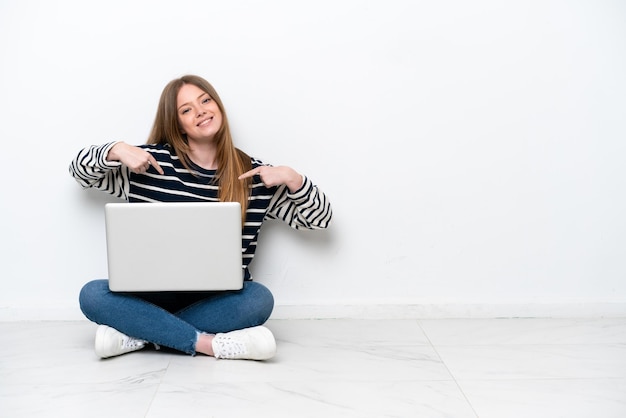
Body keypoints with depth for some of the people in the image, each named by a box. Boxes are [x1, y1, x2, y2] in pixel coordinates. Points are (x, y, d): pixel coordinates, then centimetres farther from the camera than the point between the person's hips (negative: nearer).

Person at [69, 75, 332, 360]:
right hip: (155, 294, 1)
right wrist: (116, 151, -10)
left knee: (259, 298, -32)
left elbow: (319, 218, 5)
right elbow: (80, 170, 10)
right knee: (92, 295, -25)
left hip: (218, 301, 0)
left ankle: (138, 334, -22)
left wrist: (292, 178, -12)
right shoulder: (152, 161, 2)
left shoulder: (254, 175, 2)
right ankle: (210, 344, -28)